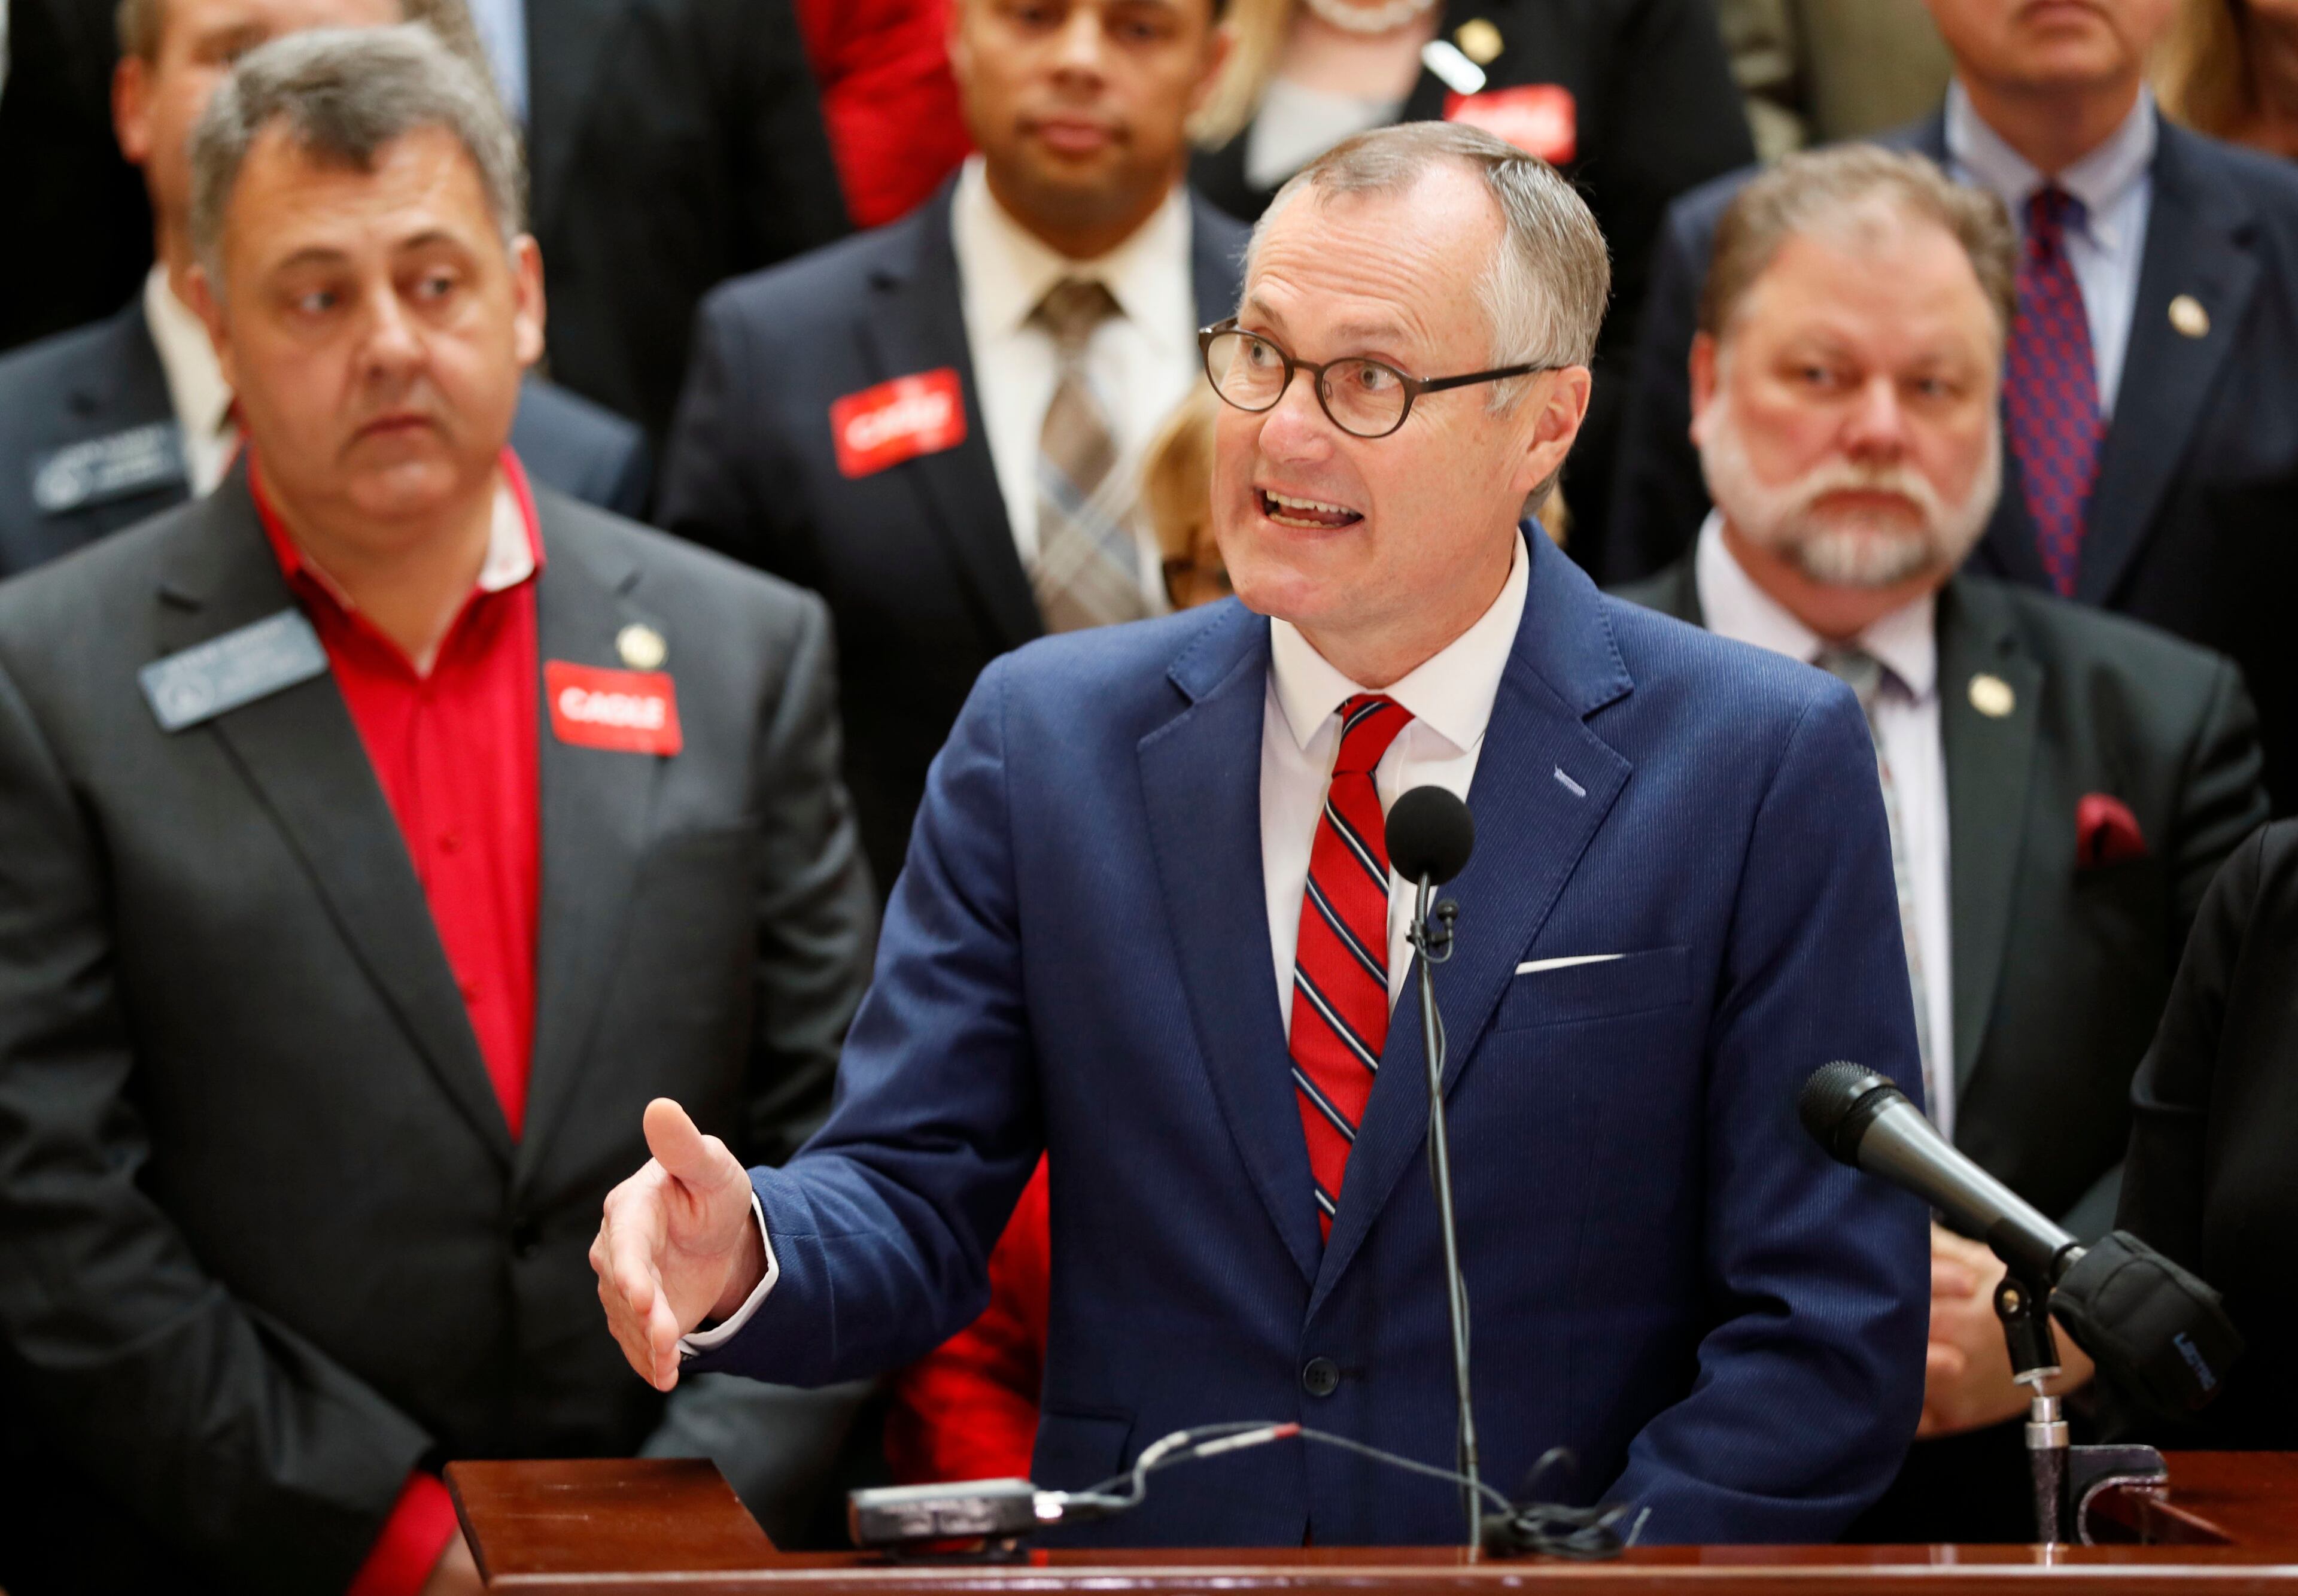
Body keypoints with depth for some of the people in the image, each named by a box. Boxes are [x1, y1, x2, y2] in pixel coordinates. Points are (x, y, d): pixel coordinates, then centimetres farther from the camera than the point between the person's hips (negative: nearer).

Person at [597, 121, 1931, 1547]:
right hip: (1134, 1542, 2)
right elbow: (912, 1197, 5)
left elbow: (1830, 1337, -4)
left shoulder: (1773, 770, -2)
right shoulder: (1044, 737, 7)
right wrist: (743, 1262, -16)